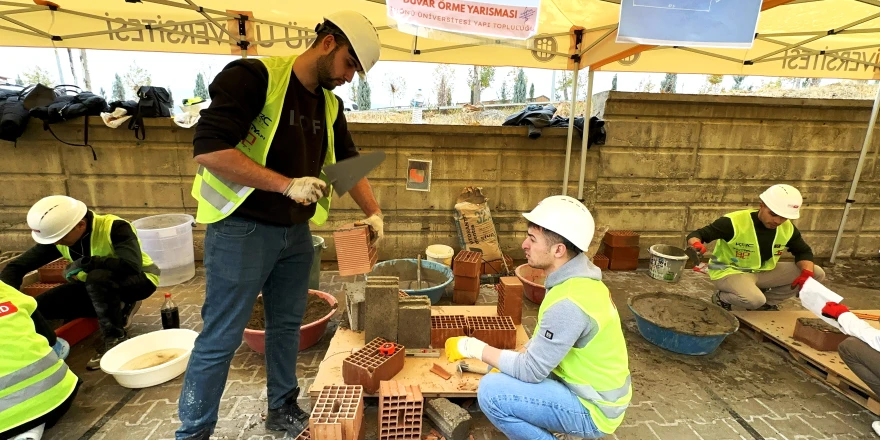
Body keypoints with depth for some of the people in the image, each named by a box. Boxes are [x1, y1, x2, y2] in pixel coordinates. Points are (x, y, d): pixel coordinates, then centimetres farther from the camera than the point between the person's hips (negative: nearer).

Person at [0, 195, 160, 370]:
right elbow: (16, 267, -5)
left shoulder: (115, 228, -28)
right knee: (38, 307, -6)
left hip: (139, 279, -7)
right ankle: (118, 308, 4)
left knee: (97, 277, -37)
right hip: (95, 285, 7)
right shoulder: (57, 235, -8)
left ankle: (115, 337, -17)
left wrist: (85, 262, -32)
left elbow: (131, 266, -40)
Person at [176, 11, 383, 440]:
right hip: (241, 230, -7)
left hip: (296, 234, 7)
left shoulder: (330, 105, 9)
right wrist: (287, 184, -24)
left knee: (287, 326, 17)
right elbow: (208, 148, -21)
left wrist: (373, 213, 6)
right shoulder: (254, 76, -13)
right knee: (221, 338, 5)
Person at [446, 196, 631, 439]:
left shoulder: (569, 302, -33)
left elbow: (530, 370, -25)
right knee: (502, 372, 13)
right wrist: (510, 361, 1)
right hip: (591, 390, 9)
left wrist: (472, 347, -17)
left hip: (591, 408, -8)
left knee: (491, 390, -20)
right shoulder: (578, 278, -2)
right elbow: (542, 342, 9)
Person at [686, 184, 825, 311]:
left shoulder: (788, 228, -4)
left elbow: (804, 251, 10)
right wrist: (697, 245, -50)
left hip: (763, 272, 8)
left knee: (817, 273, -1)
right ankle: (721, 298, -2)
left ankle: (766, 302, 10)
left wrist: (807, 273, -12)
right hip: (729, 272, -7)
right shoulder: (734, 222, -25)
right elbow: (696, 235, -25)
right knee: (754, 300, -36)